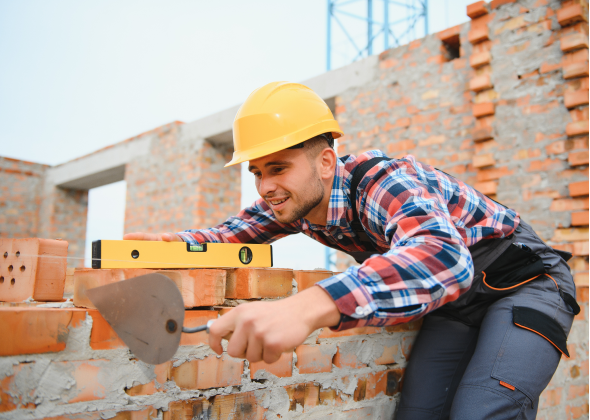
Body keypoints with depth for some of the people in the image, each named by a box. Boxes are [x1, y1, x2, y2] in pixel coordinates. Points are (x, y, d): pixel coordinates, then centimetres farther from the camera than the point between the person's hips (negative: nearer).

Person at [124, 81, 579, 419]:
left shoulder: (386, 182, -32)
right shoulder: (293, 201, -7)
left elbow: (444, 257, -51)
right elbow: (235, 230, 6)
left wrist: (309, 306, -65)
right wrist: (172, 241, -15)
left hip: (522, 282, -6)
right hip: (453, 298, 6)